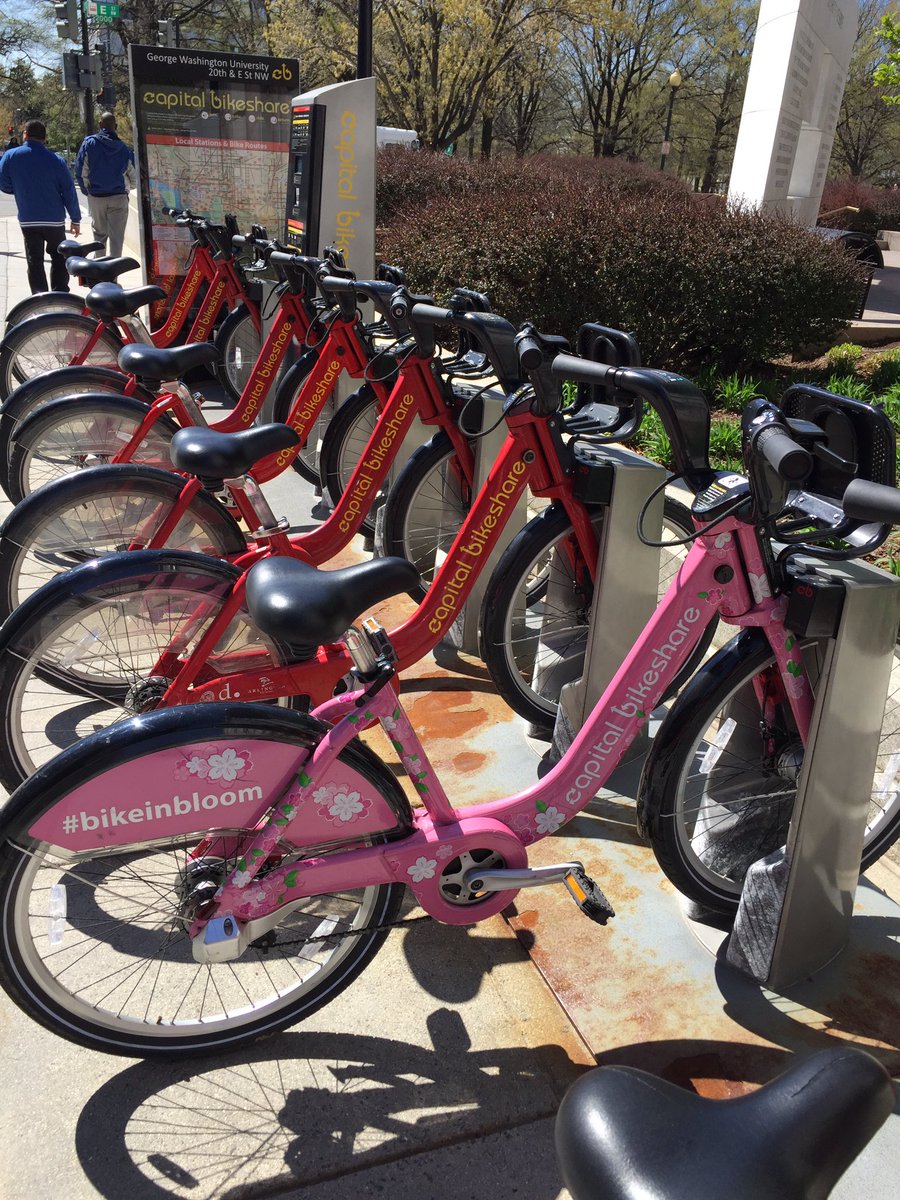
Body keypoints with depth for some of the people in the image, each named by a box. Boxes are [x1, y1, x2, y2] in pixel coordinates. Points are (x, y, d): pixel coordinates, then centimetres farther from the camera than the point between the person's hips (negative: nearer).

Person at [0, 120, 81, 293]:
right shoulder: (56, 160, -5)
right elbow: (69, 192, -3)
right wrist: (75, 220, 6)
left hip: (27, 221, 0)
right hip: (55, 220, 0)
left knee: (34, 262, 7)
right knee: (59, 259, 14)